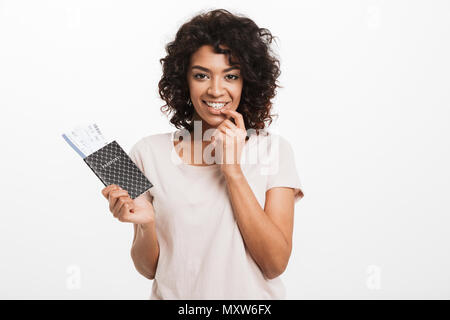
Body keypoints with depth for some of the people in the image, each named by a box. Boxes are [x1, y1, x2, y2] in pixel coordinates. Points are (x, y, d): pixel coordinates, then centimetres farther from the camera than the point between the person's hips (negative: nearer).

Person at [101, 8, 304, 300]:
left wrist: (233, 171, -15)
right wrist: (146, 224, -18)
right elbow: (149, 268, 2)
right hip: (175, 295, 1)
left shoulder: (273, 150, -4)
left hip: (253, 298, -1)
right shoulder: (149, 152, -2)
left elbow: (276, 264, -11)